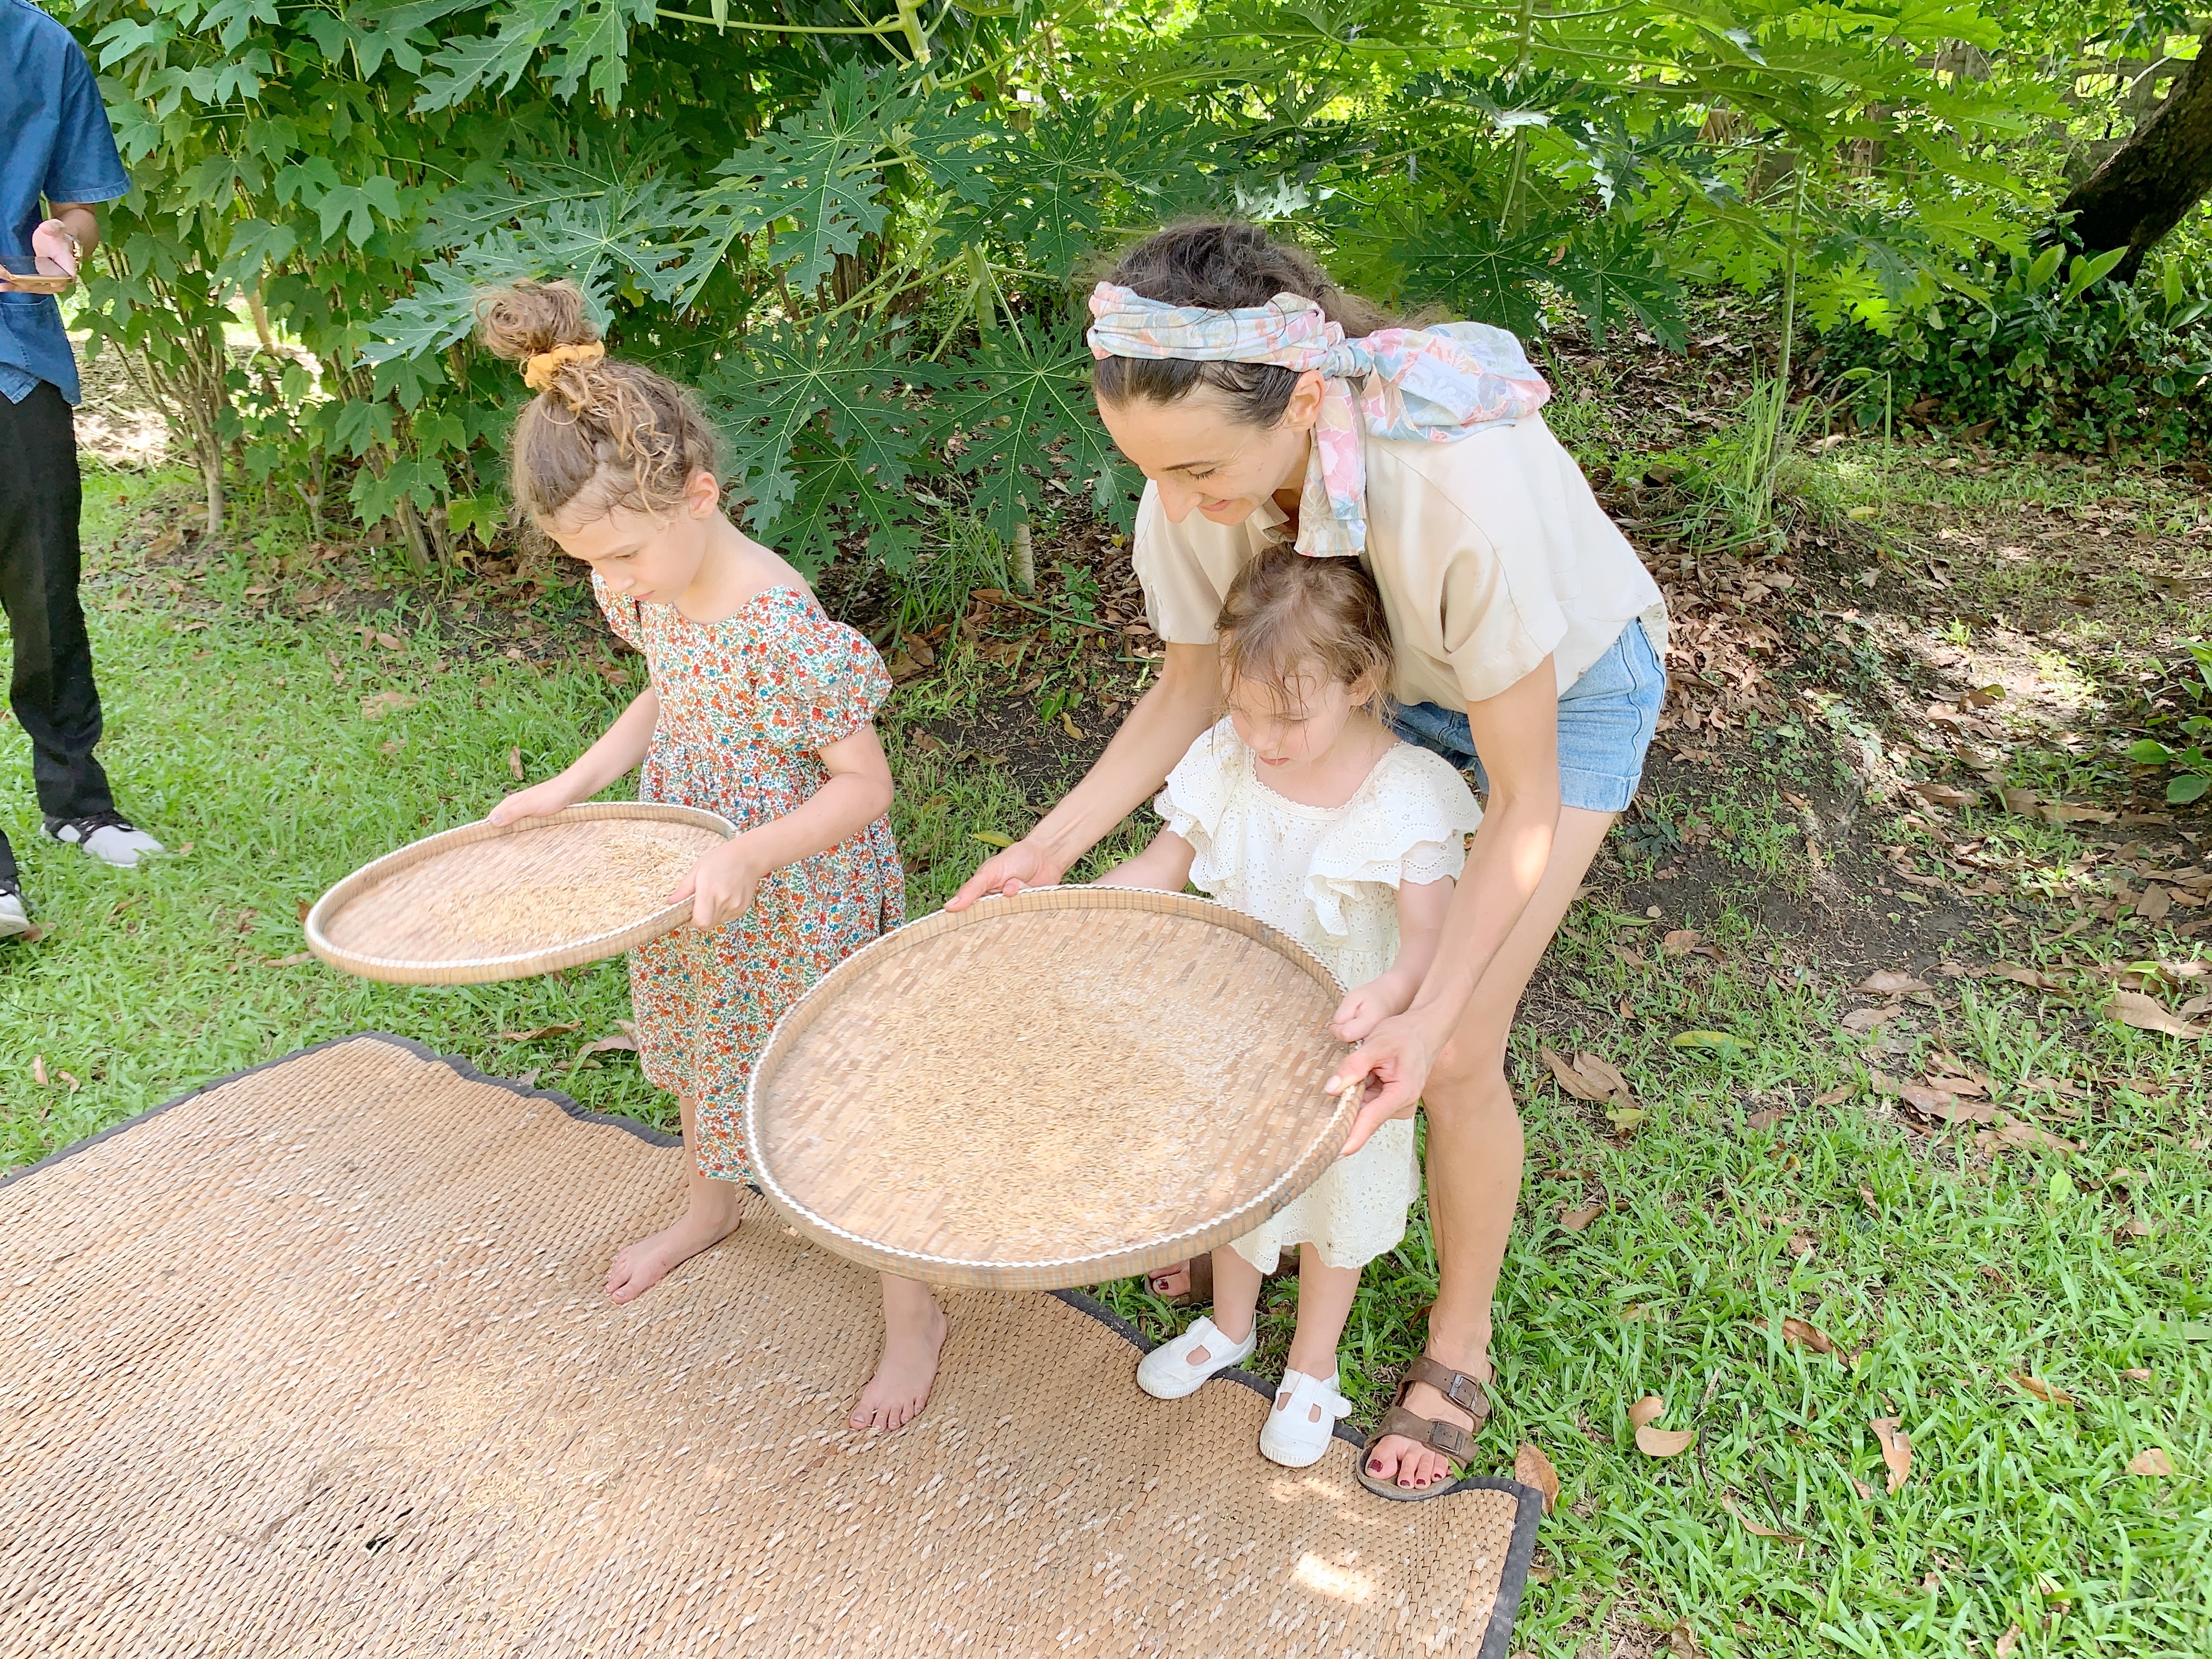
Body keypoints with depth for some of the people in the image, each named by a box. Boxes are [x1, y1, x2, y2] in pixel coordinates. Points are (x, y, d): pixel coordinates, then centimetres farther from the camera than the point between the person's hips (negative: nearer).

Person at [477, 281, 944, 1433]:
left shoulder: (785, 634, -32)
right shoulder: (652, 596, -7)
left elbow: (867, 783, -26)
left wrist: (750, 855, -38)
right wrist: (571, 786, 2)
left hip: (800, 911, -8)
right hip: (698, 899, 8)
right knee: (703, 1049, 28)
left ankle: (914, 1314, 25)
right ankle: (712, 1206, 58)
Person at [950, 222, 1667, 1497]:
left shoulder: (1460, 484, -43)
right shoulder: (1203, 461, -27)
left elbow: (1524, 806, -31)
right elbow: (1194, 689, -8)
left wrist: (1428, 1019, -37)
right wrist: (1055, 846, -17)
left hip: (1570, 689, -5)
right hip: (1393, 676, 5)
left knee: (1455, 1058, -7)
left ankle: (1461, 1346, 20)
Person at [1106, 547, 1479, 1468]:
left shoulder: (1405, 795, -28)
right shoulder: (1225, 762, -17)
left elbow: (1427, 935, -30)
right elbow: (1160, 866, -6)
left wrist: (1389, 995, -51)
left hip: (1344, 1045, -3)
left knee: (1334, 1200, 20)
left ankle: (1312, 1366, 47)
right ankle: (1230, 1324, 55)